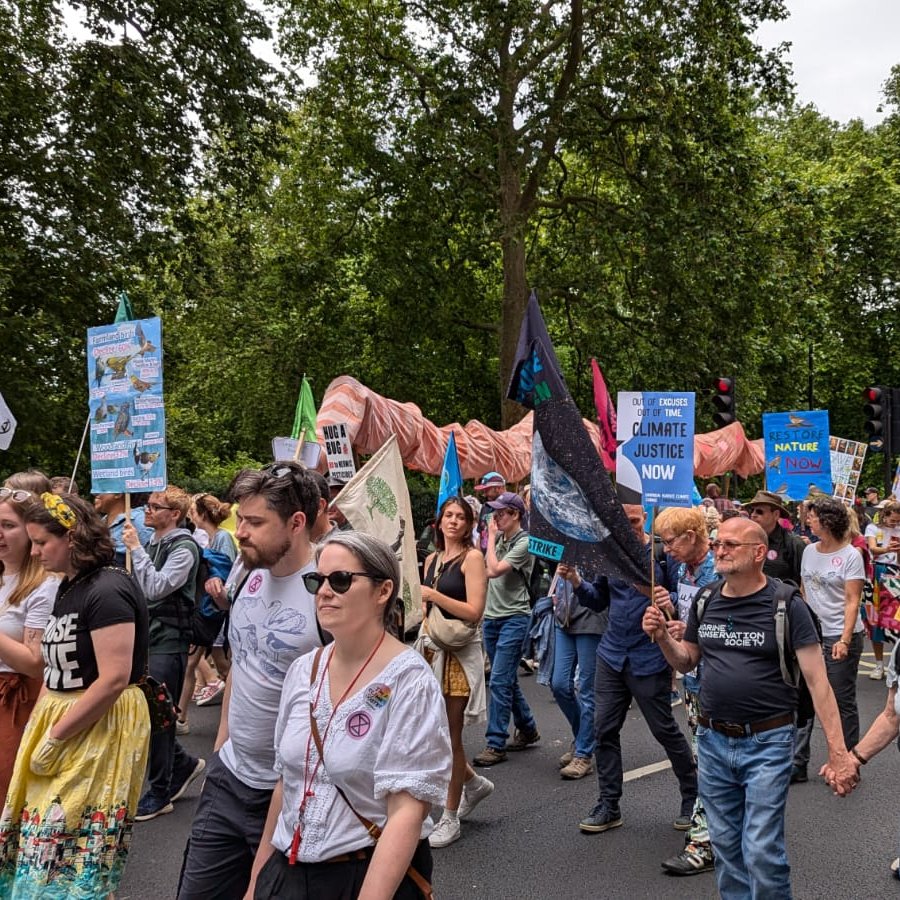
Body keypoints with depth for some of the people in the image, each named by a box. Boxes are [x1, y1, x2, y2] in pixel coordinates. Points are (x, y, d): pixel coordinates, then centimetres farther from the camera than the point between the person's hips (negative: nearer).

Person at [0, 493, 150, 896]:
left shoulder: (108, 590, -19)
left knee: (75, 864, -1)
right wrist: (39, 724, 3)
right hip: (59, 719, 9)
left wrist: (55, 737, -18)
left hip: (100, 729, -9)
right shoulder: (68, 588, 11)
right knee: (42, 846, 13)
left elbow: (114, 680, -24)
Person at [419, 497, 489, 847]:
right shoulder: (432, 559, 13)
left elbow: (474, 611, -16)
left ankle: (450, 818, 13)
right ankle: (474, 782, 32)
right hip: (433, 650, 7)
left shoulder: (472, 558, -7)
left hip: (460, 653, -7)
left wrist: (432, 595, -17)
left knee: (450, 735, 0)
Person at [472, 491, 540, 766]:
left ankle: (496, 744, -4)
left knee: (500, 681, -10)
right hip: (491, 616, 8)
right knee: (507, 680, 15)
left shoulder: (524, 543, -12)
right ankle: (527, 730, 31)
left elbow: (494, 570, -21)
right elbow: (484, 570, 18)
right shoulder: (498, 538, 9)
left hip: (513, 618, -8)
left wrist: (491, 537, -13)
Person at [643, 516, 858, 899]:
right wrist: (662, 637, -5)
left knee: (762, 852, -2)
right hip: (712, 741, 5)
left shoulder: (787, 606, -11)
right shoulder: (705, 602, 3)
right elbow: (686, 662, 16)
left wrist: (838, 753, -17)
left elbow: (818, 681, -12)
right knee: (725, 845, 15)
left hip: (767, 743, -5)